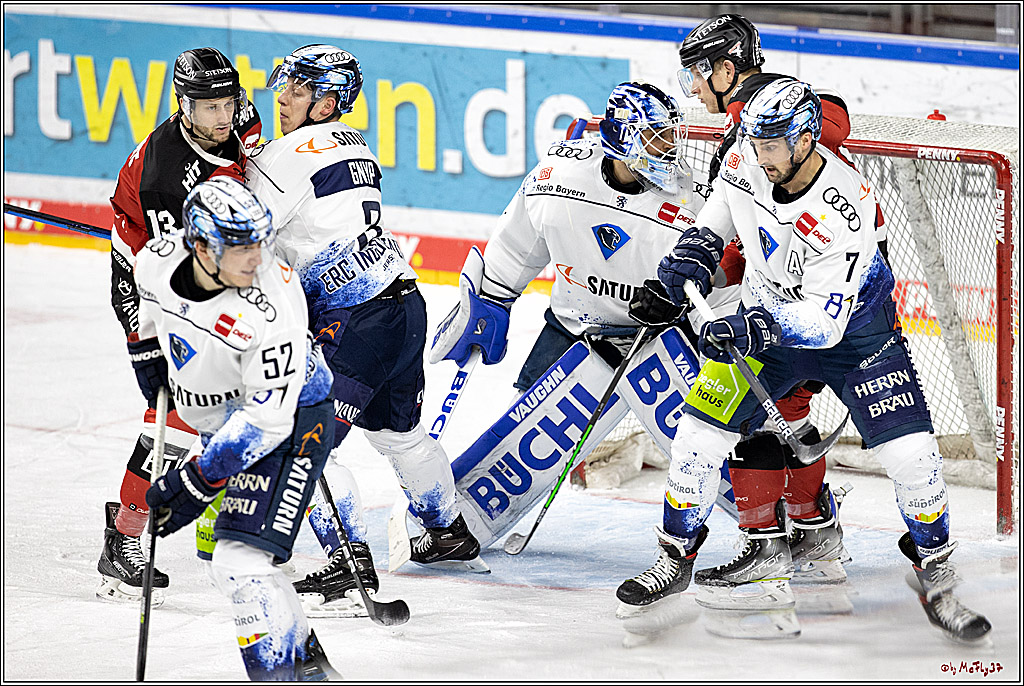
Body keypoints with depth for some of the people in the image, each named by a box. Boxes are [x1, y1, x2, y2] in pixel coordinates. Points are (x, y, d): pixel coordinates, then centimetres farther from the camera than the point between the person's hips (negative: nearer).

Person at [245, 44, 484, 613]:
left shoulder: (298, 152, -11)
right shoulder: (355, 146, 17)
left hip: (357, 324, -10)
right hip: (404, 303, 10)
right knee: (399, 431, 27)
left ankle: (351, 562, -10)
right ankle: (451, 533, 43)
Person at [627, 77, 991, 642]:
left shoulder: (847, 208, -34)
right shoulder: (746, 160, -18)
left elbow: (825, 320, -35)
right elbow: (722, 210, 8)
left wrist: (757, 328, -48)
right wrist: (696, 250, -10)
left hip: (850, 327, -4)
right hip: (767, 319, 4)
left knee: (911, 457, -13)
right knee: (698, 436, -7)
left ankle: (935, 577, 8)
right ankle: (676, 558, 12)